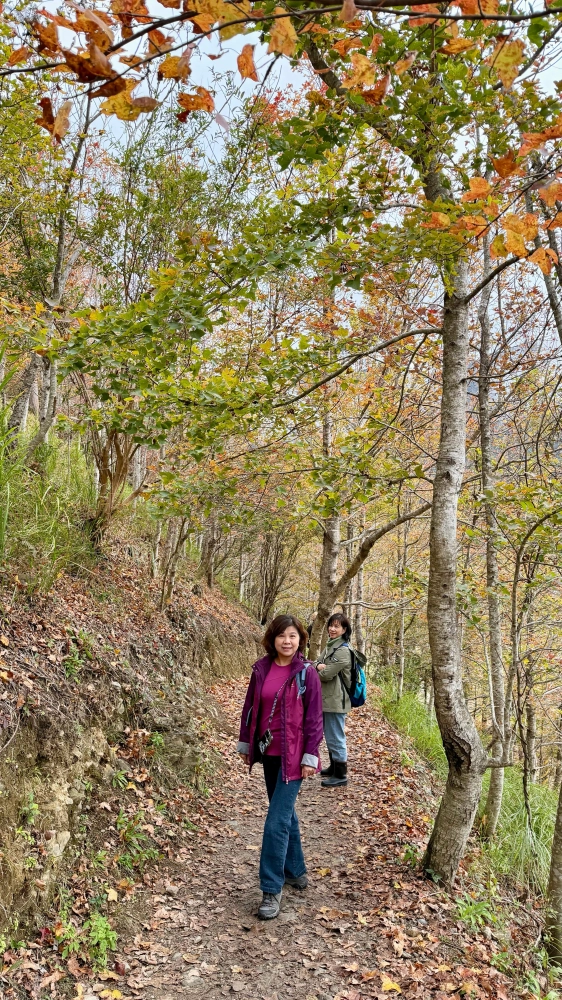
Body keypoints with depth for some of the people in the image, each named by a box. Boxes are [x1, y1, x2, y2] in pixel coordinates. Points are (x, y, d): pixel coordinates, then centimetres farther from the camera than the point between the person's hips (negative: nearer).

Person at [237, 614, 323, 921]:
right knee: (285, 813, 20)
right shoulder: (261, 669, -1)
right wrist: (245, 744, 10)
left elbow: (314, 718, -10)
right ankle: (296, 870, 38)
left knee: (276, 822, -7)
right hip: (268, 753, 5)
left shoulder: (306, 673, -11)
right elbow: (250, 707, 8)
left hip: (293, 756, -5)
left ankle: (272, 890, 6)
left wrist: (310, 757, -12)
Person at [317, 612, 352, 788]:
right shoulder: (329, 647, 12)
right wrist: (319, 667, -15)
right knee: (330, 736, 20)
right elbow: (316, 667, 7)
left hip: (335, 700, -9)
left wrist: (318, 670, -1)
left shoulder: (343, 651, -18)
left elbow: (326, 674, -22)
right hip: (326, 698, 9)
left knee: (336, 737, -1)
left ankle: (340, 775, 9)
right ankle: (334, 767, 35)